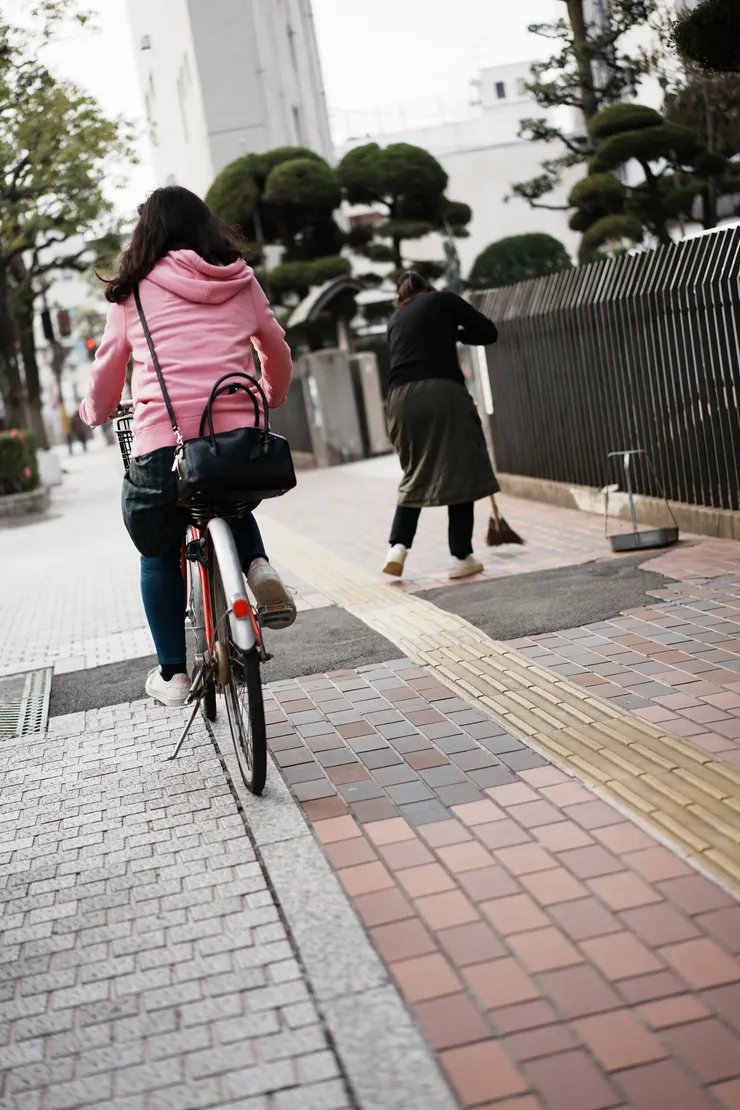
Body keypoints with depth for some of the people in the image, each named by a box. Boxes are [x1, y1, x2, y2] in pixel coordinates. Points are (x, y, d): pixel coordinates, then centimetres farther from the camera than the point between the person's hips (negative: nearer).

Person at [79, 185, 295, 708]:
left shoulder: (135, 292, 9)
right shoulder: (242, 282, 14)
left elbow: (106, 378, 16)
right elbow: (279, 353, 25)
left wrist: (94, 412, 38)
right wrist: (272, 398, 46)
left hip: (162, 449, -2)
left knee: (160, 555, 24)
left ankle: (173, 673, 22)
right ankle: (259, 567, 5)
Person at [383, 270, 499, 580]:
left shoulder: (396, 318, 25)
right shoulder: (444, 300, 12)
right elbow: (488, 332, 11)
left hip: (402, 397, 5)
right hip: (442, 391, -4)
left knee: (416, 473, 18)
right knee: (459, 471, 3)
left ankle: (398, 546, 2)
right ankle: (461, 557, 2)